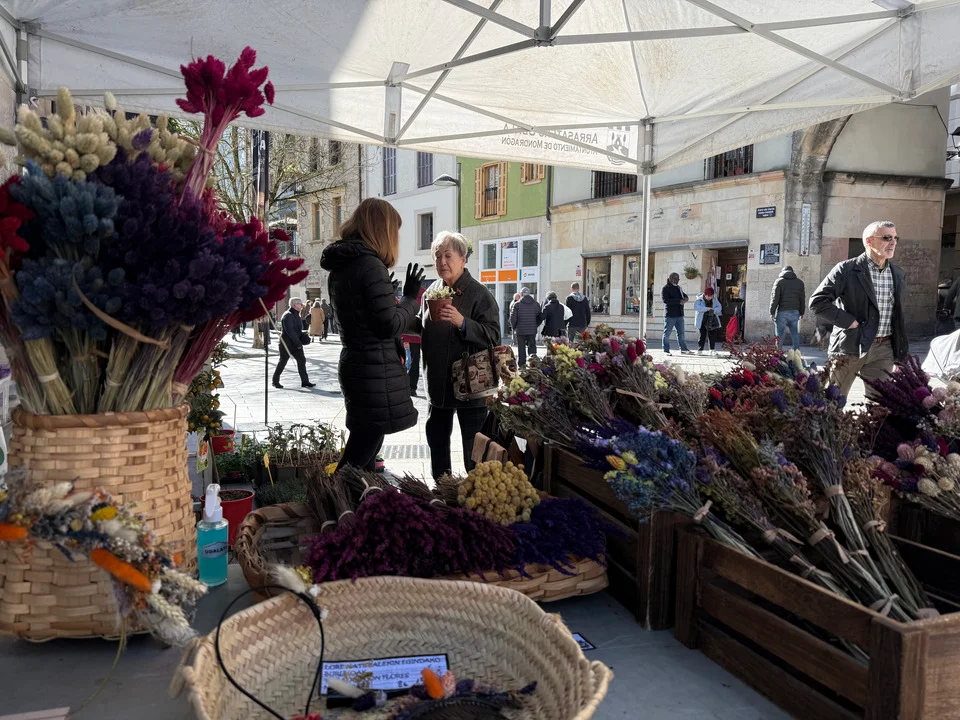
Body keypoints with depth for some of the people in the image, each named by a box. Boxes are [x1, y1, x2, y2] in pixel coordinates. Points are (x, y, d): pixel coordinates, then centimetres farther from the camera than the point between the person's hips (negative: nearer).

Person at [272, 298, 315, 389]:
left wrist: (303, 338, 3)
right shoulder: (288, 316, -17)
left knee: (302, 360, 2)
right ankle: (275, 381, 15)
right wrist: (298, 343, -21)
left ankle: (305, 382, 6)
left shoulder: (296, 315, 13)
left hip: (296, 343, 8)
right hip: (286, 344, -8)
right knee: (282, 362, 2)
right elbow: (290, 331, -23)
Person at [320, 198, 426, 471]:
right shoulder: (370, 265, -17)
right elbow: (390, 325, -17)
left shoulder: (340, 267, 11)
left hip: (354, 364, 10)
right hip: (376, 370, -10)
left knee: (363, 446, 20)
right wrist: (411, 297, -3)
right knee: (359, 458, -2)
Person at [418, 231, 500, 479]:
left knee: (473, 449, 2)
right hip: (438, 382, 7)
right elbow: (422, 329, 24)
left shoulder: (479, 294, -11)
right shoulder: (432, 291, 9)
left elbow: (493, 335, -19)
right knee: (437, 439, 18)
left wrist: (462, 322, -31)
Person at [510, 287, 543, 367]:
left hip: (520, 331, -2)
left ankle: (521, 366, 5)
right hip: (532, 330, 2)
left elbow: (513, 318, -7)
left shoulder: (517, 304, -6)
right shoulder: (536, 304, 5)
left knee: (521, 349, 4)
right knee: (532, 348, 10)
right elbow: (541, 317, 7)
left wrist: (514, 327, 8)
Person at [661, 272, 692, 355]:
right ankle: (666, 350, 6)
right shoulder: (665, 288, -8)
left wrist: (685, 298, 0)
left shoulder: (678, 288, 15)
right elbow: (665, 300, -21)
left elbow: (684, 295, 27)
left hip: (679, 315, 7)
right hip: (670, 315, -7)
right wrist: (679, 301, -24)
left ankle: (683, 349, 18)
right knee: (667, 333, 0)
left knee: (681, 333, 11)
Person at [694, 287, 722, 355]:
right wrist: (707, 308, -29)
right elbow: (696, 307, -24)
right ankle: (700, 350, 6)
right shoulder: (699, 300, -9)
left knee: (712, 335, 5)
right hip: (702, 321, -3)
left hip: (712, 320, 3)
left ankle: (712, 349, 14)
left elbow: (719, 307, 2)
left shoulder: (715, 299, 4)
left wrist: (713, 310, -20)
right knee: (702, 335, -2)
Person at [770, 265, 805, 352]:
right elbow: (802, 299, 12)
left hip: (782, 312, -3)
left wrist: (772, 312, -3)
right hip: (795, 312, 3)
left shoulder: (779, 281, 0)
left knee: (780, 335, 1)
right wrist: (801, 312, 18)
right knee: (795, 334, 9)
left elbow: (774, 298, -6)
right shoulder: (799, 282, 12)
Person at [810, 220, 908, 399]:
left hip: (883, 350, 5)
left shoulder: (898, 275, 10)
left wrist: (900, 350, 16)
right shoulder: (846, 270, -8)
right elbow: (817, 301, -12)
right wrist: (848, 321, -17)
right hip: (850, 346, -4)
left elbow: (899, 310, 21)